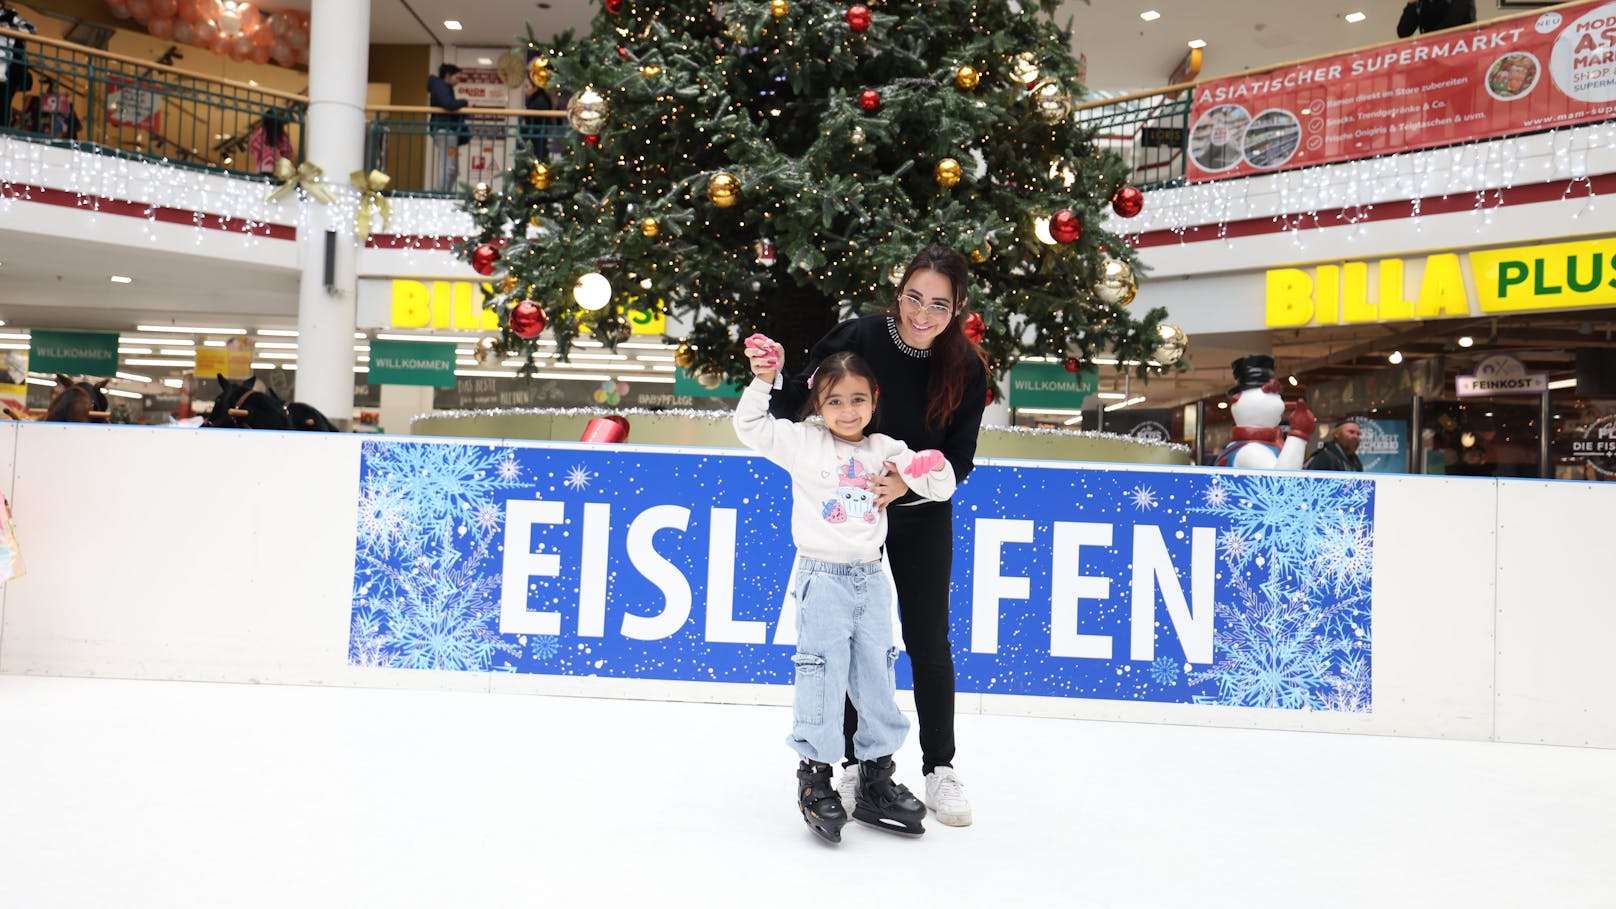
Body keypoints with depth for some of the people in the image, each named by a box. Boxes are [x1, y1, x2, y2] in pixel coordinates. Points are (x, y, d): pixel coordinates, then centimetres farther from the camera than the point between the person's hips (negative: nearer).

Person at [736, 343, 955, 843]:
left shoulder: (885, 451, 7)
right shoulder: (802, 443, -1)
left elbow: (938, 489, 6)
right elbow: (751, 426, -5)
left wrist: (936, 469, -16)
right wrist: (763, 379, -16)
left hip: (871, 578, 4)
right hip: (823, 579, -4)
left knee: (876, 677, 11)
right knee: (822, 676, -3)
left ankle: (876, 778, 25)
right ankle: (814, 775, 12)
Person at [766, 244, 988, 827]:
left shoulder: (967, 369, -17)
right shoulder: (858, 338, -22)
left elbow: (958, 460, -15)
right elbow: (794, 398, -14)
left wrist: (906, 483, -31)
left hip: (922, 515, 1)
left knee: (929, 642, 6)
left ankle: (940, 769, 20)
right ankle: (850, 764, 21)